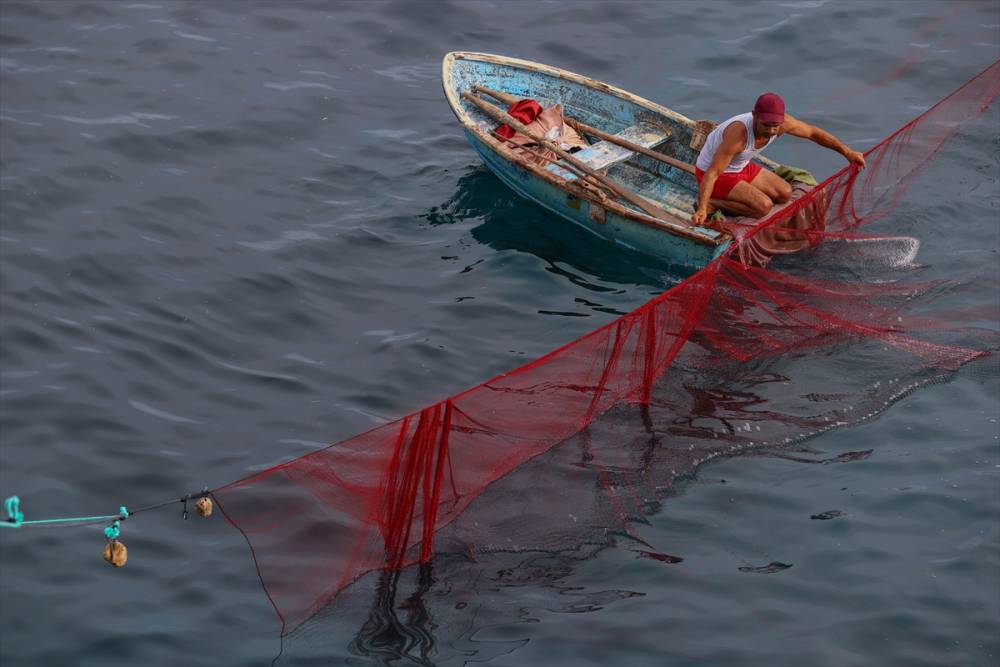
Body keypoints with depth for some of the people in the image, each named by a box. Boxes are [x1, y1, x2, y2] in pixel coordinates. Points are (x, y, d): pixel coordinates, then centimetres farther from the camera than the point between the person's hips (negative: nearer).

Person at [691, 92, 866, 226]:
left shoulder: (782, 123, -17)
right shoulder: (739, 132, -38)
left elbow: (813, 133, 1)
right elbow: (711, 174, -39)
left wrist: (847, 152, 6)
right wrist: (702, 209, -49)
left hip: (742, 168, 8)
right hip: (719, 175, -8)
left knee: (784, 194, 8)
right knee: (763, 206, -24)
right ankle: (710, 203, -12)